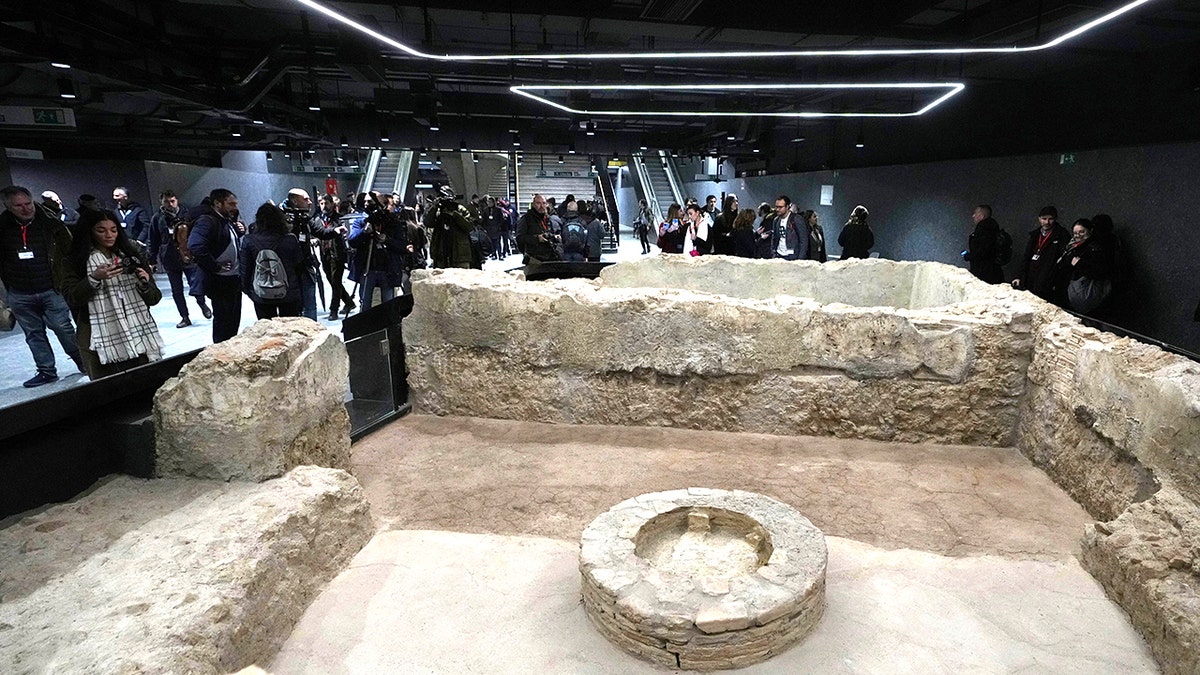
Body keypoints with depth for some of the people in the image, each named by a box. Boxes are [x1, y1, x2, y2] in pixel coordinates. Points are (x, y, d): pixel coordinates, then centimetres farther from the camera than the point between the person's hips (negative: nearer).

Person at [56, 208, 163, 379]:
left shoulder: (130, 256, 14)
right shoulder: (72, 262, 7)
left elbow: (154, 299, 11)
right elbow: (72, 298, -6)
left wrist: (145, 283, -8)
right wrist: (95, 279, -18)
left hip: (140, 338, 2)